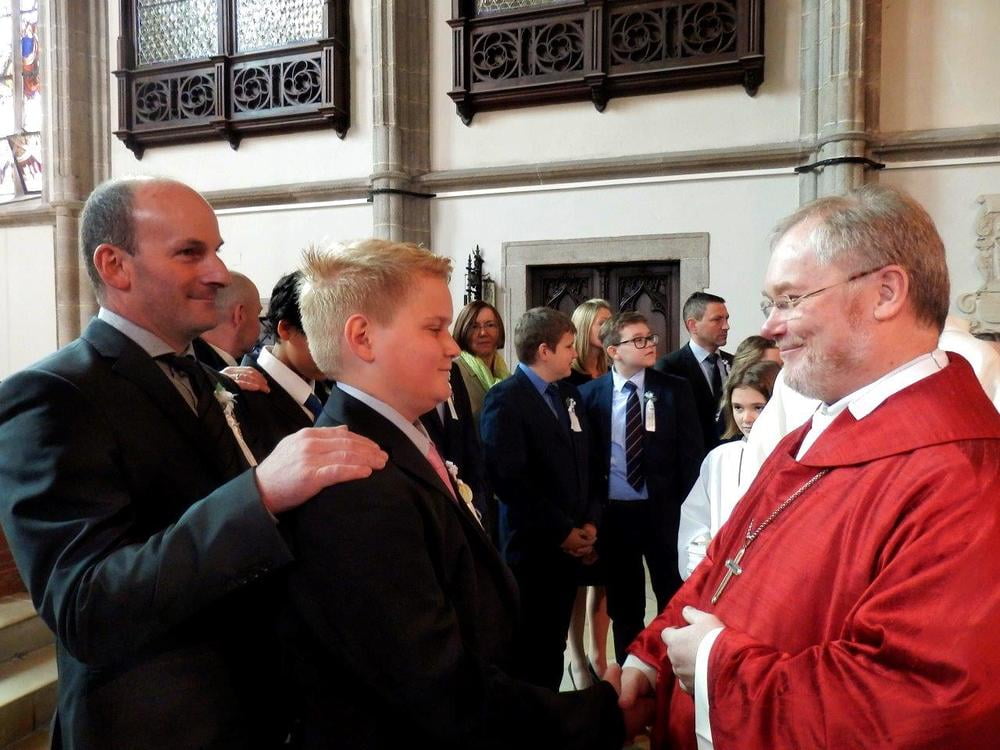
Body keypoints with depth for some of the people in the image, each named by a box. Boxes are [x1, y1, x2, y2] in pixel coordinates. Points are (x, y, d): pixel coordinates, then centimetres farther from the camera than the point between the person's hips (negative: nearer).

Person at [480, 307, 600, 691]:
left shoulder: (570, 394, 13)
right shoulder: (505, 398, -12)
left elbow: (585, 463, 14)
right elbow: (509, 478, -19)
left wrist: (590, 522, 1)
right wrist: (561, 531, -13)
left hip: (572, 543, 7)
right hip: (533, 546, -7)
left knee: (554, 644, 15)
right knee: (531, 647, 5)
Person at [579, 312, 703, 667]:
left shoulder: (675, 389, 0)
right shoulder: (590, 394, 0)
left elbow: (691, 451, 0)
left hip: (664, 510, 0)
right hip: (613, 512, 1)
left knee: (674, 599, 11)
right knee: (623, 604, 14)